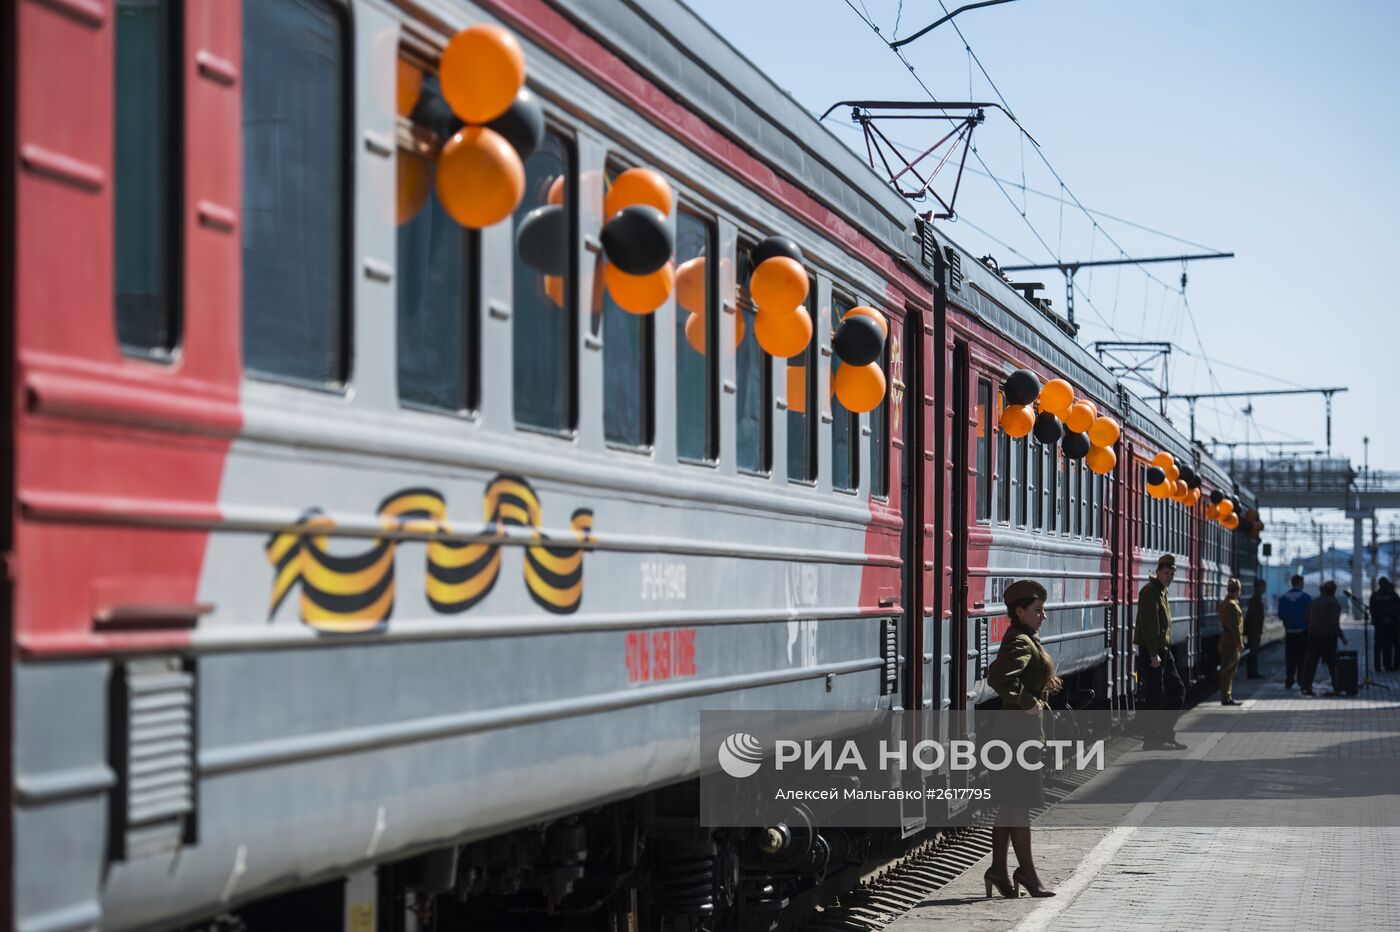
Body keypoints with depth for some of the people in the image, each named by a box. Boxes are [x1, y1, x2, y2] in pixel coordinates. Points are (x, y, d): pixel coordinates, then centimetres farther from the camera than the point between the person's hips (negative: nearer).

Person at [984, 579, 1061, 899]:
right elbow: (1000, 678, -34)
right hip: (1019, 729, -10)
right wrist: (1027, 702, -23)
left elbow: (994, 673, 29)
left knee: (1010, 804, 13)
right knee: (1019, 804, -4)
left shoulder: (1024, 641, 15)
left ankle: (998, 870, 17)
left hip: (1017, 729, 10)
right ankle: (1028, 875, 0)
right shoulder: (1022, 643, -17)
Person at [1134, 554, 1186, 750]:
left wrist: (1164, 650, 19)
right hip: (1151, 652, -10)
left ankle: (1167, 734, 15)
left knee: (1177, 690, 11)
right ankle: (1151, 740, 1)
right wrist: (1153, 654, -24)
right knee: (1156, 697, -6)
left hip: (1163, 651, 10)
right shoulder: (1150, 591, -13)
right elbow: (1149, 625, -20)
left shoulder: (1162, 591, 17)